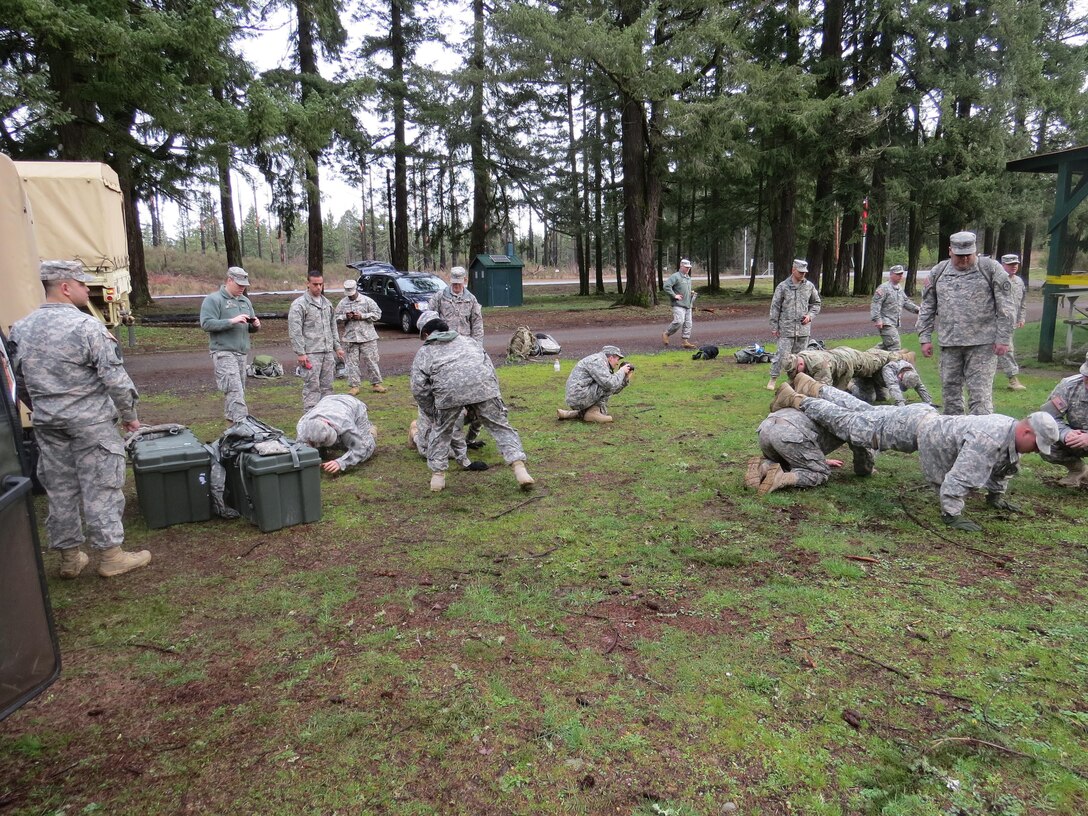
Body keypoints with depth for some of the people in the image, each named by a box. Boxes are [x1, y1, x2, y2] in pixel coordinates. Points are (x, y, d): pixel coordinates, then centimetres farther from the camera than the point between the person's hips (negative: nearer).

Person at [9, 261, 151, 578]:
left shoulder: (21, 328, 5)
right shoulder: (86, 326, -16)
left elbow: (19, 381, 14)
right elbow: (115, 379, -17)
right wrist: (129, 415, -5)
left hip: (47, 424, 7)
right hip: (90, 423, -6)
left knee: (60, 490, 13)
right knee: (101, 488, 2)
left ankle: (69, 557, 24)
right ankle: (110, 556, 10)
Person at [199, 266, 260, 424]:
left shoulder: (245, 301, 18)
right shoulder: (213, 299, -3)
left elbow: (250, 327, 25)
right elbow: (206, 323, -13)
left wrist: (255, 325, 0)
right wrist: (232, 321, -20)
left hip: (241, 353, 8)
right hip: (223, 353, -7)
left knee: (239, 390, 10)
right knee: (235, 391, -16)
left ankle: (232, 422, 18)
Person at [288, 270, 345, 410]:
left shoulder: (327, 303, 16)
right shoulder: (299, 304, -6)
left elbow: (333, 327, 23)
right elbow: (295, 332, -11)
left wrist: (337, 346, 17)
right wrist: (300, 353, -16)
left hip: (328, 352, 7)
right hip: (310, 353, -7)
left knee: (327, 385, 11)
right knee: (312, 386, -6)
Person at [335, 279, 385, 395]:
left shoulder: (367, 300, 0)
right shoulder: (342, 303, 7)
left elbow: (377, 314, -3)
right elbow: (336, 318, 9)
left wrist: (362, 316, -12)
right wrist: (345, 317, -11)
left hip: (367, 337, -2)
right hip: (350, 337, 2)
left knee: (371, 361, 1)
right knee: (352, 362, 3)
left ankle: (376, 384, 10)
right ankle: (354, 386, 10)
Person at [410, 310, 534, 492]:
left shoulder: (424, 351, 27)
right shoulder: (465, 340, 37)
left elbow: (418, 388, 16)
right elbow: (488, 363, 28)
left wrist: (432, 414, 25)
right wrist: (493, 392, 32)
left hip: (448, 389, -1)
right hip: (483, 384, 2)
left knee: (440, 431, 23)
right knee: (500, 426, 10)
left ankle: (437, 475, 24)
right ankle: (519, 469, -1)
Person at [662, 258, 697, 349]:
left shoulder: (688, 277, 20)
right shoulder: (675, 276, -8)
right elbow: (666, 286, -19)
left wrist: (691, 294, 17)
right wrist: (674, 295, -17)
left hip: (688, 305, 8)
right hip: (678, 305, -8)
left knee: (688, 323, 4)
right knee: (679, 321, -20)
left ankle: (685, 342, 9)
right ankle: (666, 334, -1)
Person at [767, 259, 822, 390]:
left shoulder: (809, 286, 7)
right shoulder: (783, 287, -2)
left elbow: (817, 303, 19)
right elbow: (775, 307, 0)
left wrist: (810, 315, 0)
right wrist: (774, 327, -2)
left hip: (804, 328, 4)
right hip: (786, 328, -3)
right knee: (783, 355, -7)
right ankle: (772, 379, 4)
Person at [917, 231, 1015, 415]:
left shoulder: (991, 269, 1)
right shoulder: (937, 272, 10)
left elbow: (1005, 308, -1)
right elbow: (927, 308, 13)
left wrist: (1003, 339, -6)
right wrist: (925, 338, 7)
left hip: (982, 344, -4)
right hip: (949, 344, 4)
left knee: (980, 393, -6)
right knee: (950, 389, 10)